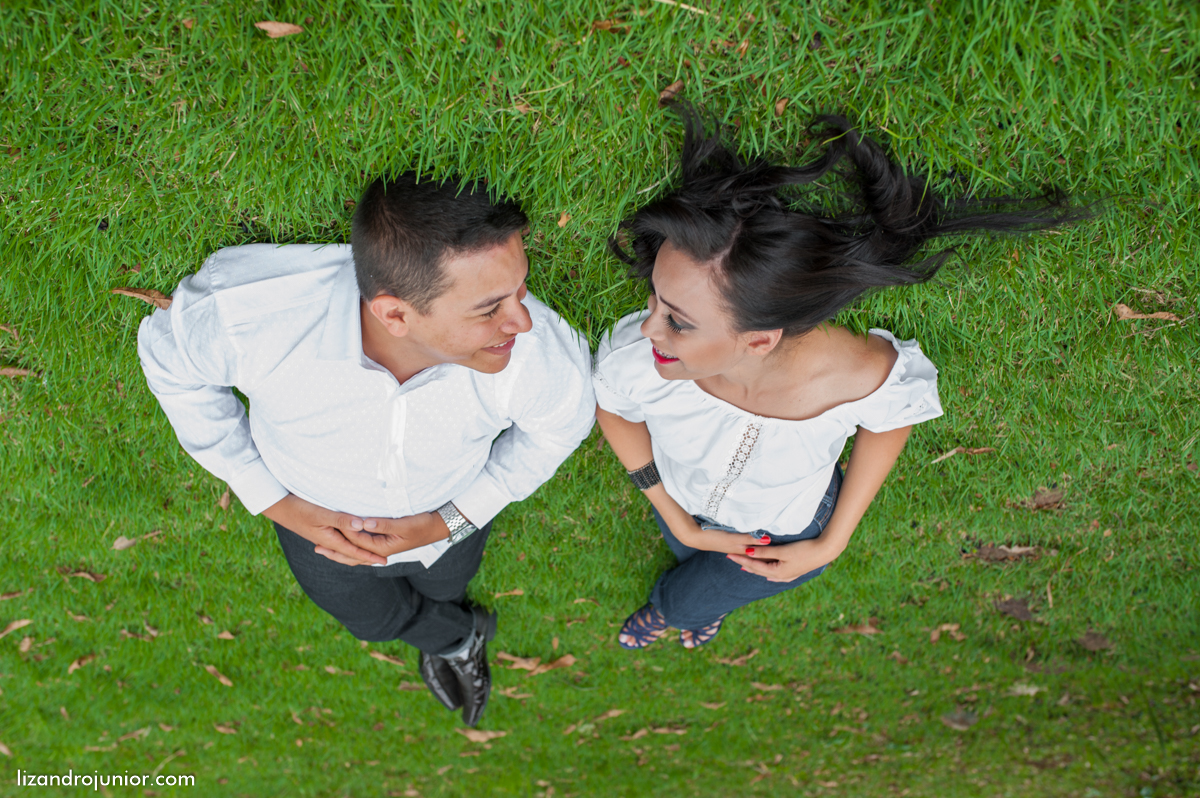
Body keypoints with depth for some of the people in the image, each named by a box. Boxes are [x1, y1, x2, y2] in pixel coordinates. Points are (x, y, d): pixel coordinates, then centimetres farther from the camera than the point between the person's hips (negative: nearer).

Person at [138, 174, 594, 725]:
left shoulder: (541, 352, -43)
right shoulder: (247, 313, -46)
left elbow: (560, 427, -16)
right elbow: (168, 356, -20)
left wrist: (448, 523, -20)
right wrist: (273, 500, -21)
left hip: (449, 516, 1)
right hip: (321, 519, 0)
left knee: (443, 587, 37)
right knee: (375, 619, 32)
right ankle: (458, 637, 68)